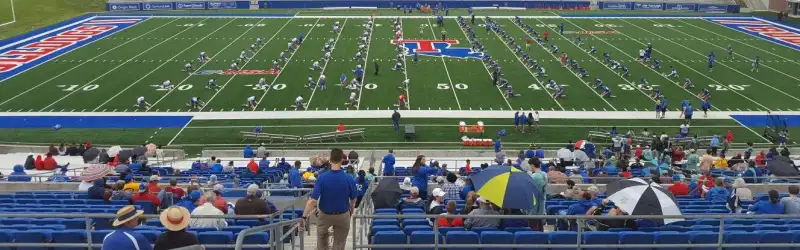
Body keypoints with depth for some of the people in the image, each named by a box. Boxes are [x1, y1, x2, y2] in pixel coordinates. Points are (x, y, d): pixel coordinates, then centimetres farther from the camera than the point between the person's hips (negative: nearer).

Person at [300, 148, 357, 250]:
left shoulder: (322, 178, -21)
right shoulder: (349, 179, -18)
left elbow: (313, 201, -24)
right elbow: (353, 200, -5)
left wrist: (304, 217, -17)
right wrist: (351, 211, 15)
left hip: (325, 215, 0)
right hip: (343, 216, 1)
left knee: (321, 235, 31)